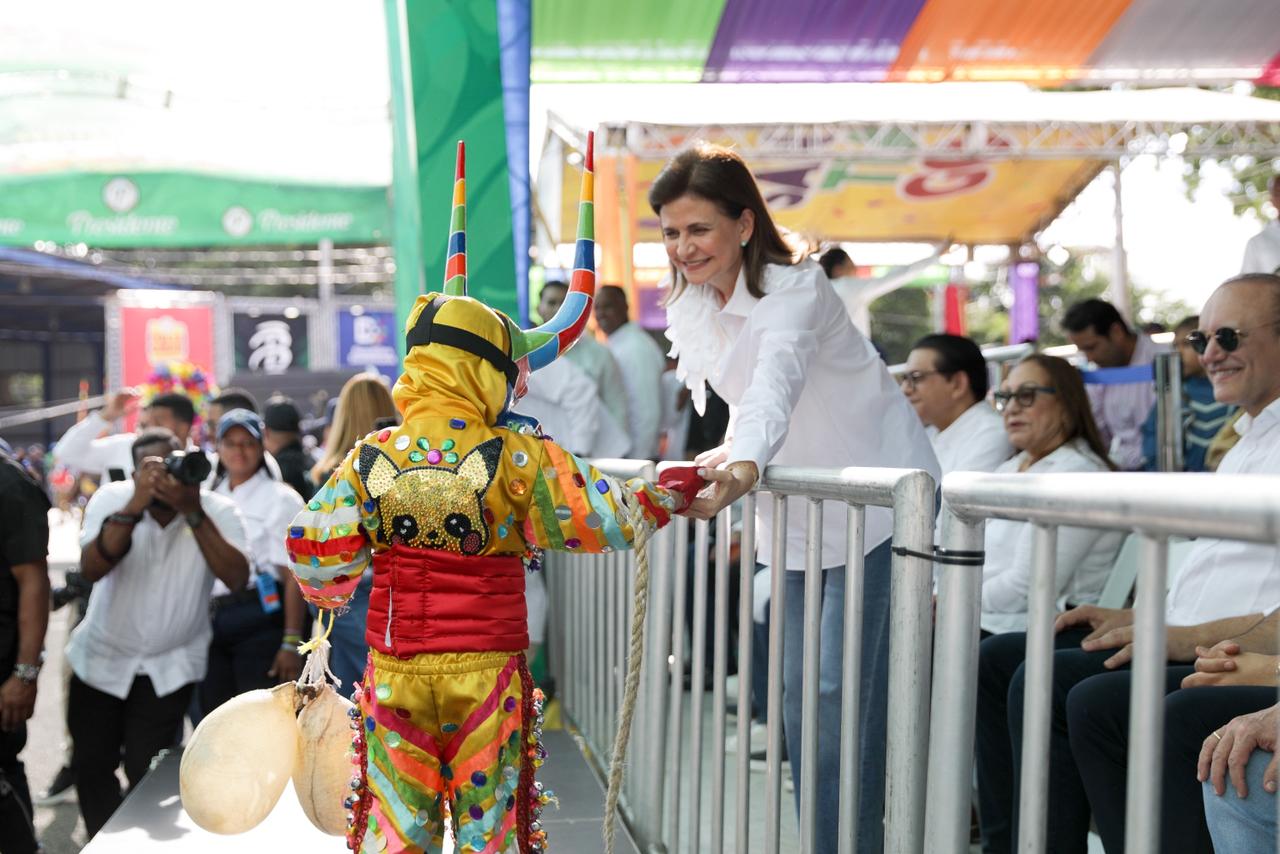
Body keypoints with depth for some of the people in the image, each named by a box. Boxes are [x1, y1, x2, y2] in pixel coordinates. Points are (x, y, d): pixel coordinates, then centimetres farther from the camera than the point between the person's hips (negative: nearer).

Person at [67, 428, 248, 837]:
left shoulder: (217, 510, -13)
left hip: (170, 665, -2)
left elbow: (237, 578, -27)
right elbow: (91, 569, -26)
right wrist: (134, 506, -36)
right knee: (90, 764, 9)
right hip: (102, 656, 2)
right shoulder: (111, 499, -12)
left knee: (148, 771, -3)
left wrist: (193, 512, -33)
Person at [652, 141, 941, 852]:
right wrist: (731, 454, -4)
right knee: (800, 689, 9)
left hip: (877, 496, -7)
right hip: (798, 509, 7)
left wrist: (745, 463, -61)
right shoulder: (690, 301, -1)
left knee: (841, 688, -12)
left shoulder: (793, 289, -23)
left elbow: (778, 381, -44)